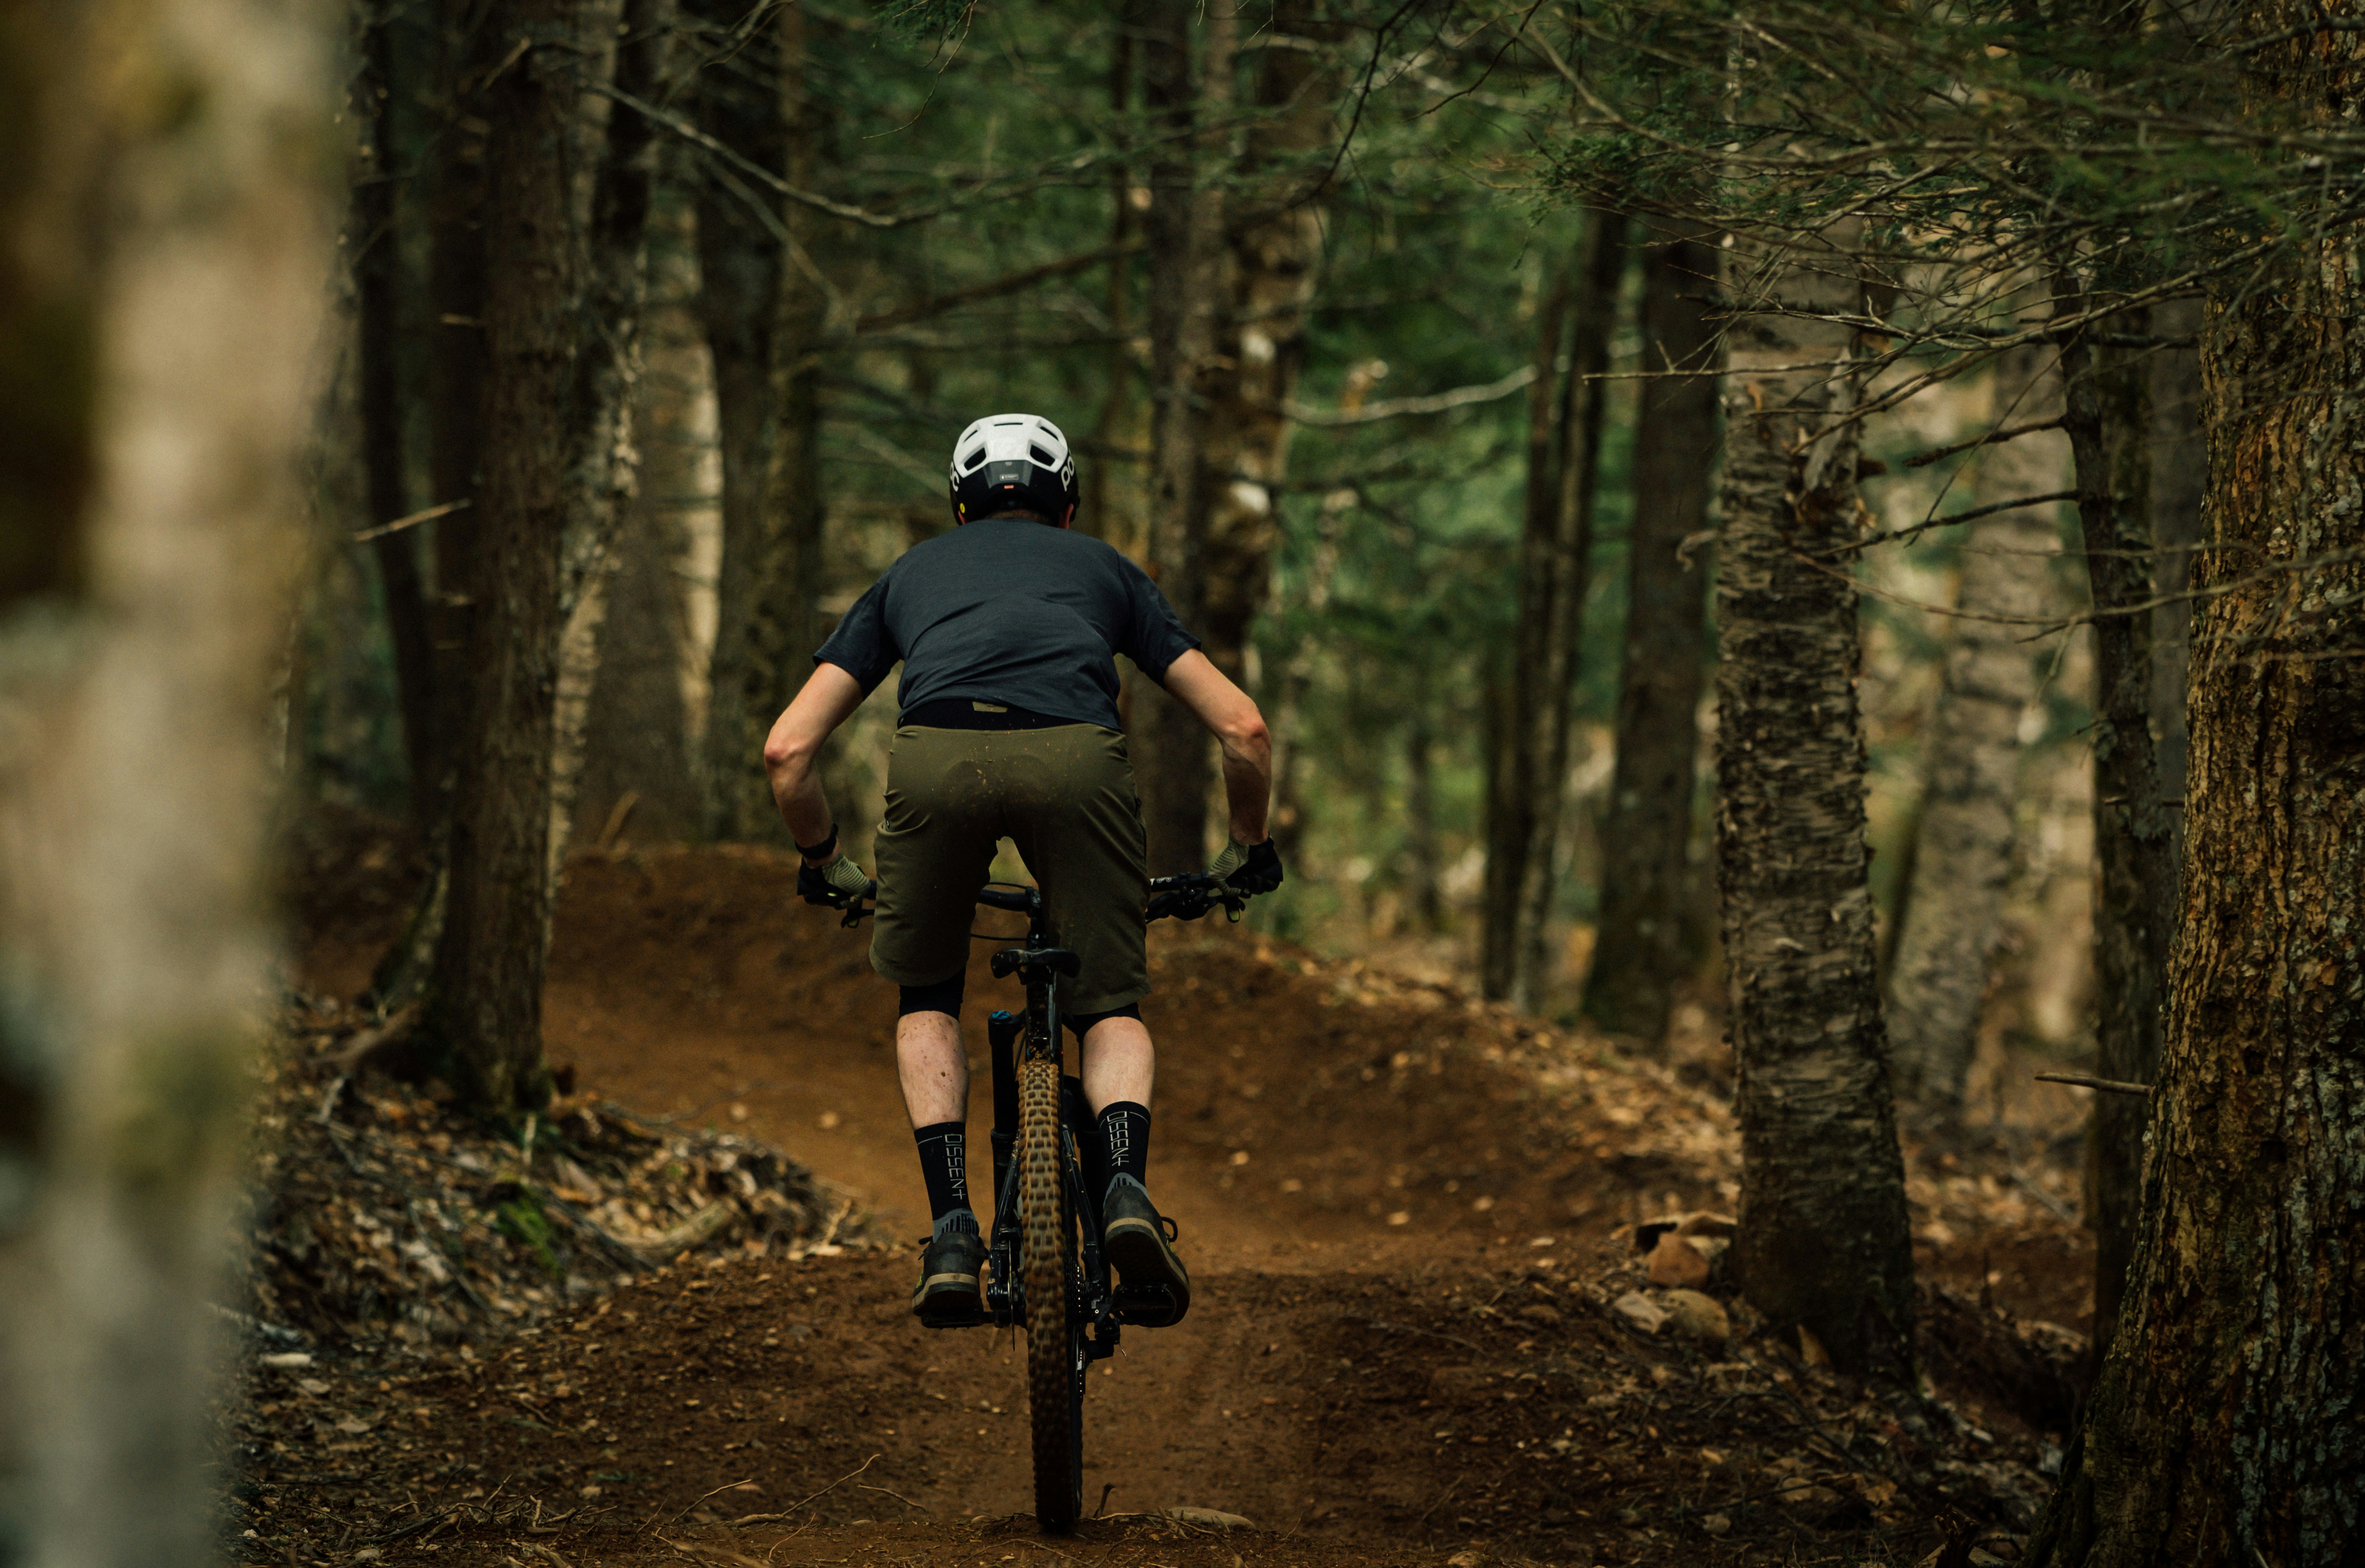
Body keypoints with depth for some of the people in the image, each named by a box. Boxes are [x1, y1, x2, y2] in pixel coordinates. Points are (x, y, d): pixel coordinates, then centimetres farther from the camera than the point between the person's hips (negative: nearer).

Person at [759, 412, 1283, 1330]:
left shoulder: (911, 575, 37)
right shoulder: (1103, 567, 36)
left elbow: (787, 750, 30)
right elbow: (1242, 729, 29)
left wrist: (825, 865, 47)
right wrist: (1248, 853, 46)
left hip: (936, 757, 0)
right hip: (1075, 758, 0)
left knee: (928, 997, 24)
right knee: (1112, 1005, 17)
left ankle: (951, 1229, 9)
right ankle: (1127, 1186, -10)